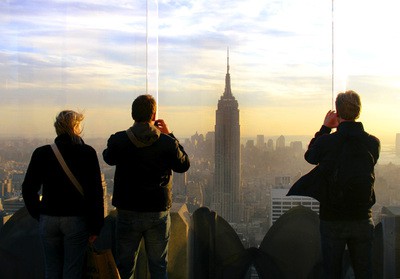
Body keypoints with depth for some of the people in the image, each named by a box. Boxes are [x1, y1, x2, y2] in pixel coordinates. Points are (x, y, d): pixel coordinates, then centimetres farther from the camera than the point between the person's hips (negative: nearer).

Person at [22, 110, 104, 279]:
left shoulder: (41, 153, 0)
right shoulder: (87, 153, -7)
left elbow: (28, 189, 3)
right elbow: (96, 192, -9)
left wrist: (39, 215, 16)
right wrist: (95, 226, -3)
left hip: (48, 220, 3)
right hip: (77, 220, -2)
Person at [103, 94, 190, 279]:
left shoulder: (118, 140, -9)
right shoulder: (167, 142, -11)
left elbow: (109, 158, 13)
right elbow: (184, 165, 6)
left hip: (127, 213, 0)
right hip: (158, 213, 0)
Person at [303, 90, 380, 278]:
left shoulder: (326, 141, -14)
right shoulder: (373, 143, -5)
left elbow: (310, 156, 6)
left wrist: (325, 128, 12)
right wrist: (344, 129, 16)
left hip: (332, 220, -2)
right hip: (362, 219, 2)